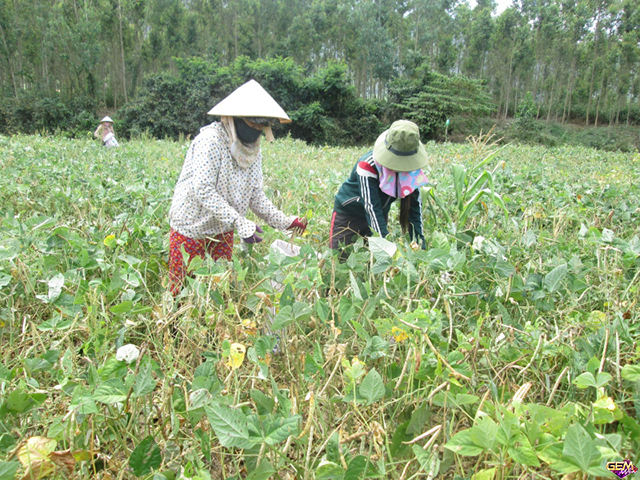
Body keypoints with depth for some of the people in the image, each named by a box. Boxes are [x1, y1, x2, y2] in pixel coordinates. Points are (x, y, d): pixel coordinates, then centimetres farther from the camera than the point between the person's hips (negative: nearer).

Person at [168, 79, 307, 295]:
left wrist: (283, 221, -7)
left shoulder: (253, 150, 0)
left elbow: (255, 193, 3)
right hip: (191, 229, -6)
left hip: (223, 231, 6)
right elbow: (203, 190, -28)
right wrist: (239, 223, -32)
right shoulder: (210, 140, -21)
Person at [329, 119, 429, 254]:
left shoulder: (411, 165, -17)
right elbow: (372, 207, -37)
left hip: (380, 215, 5)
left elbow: (415, 204, -14)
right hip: (348, 214, -4)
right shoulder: (368, 166, -33)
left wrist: (420, 243, -21)